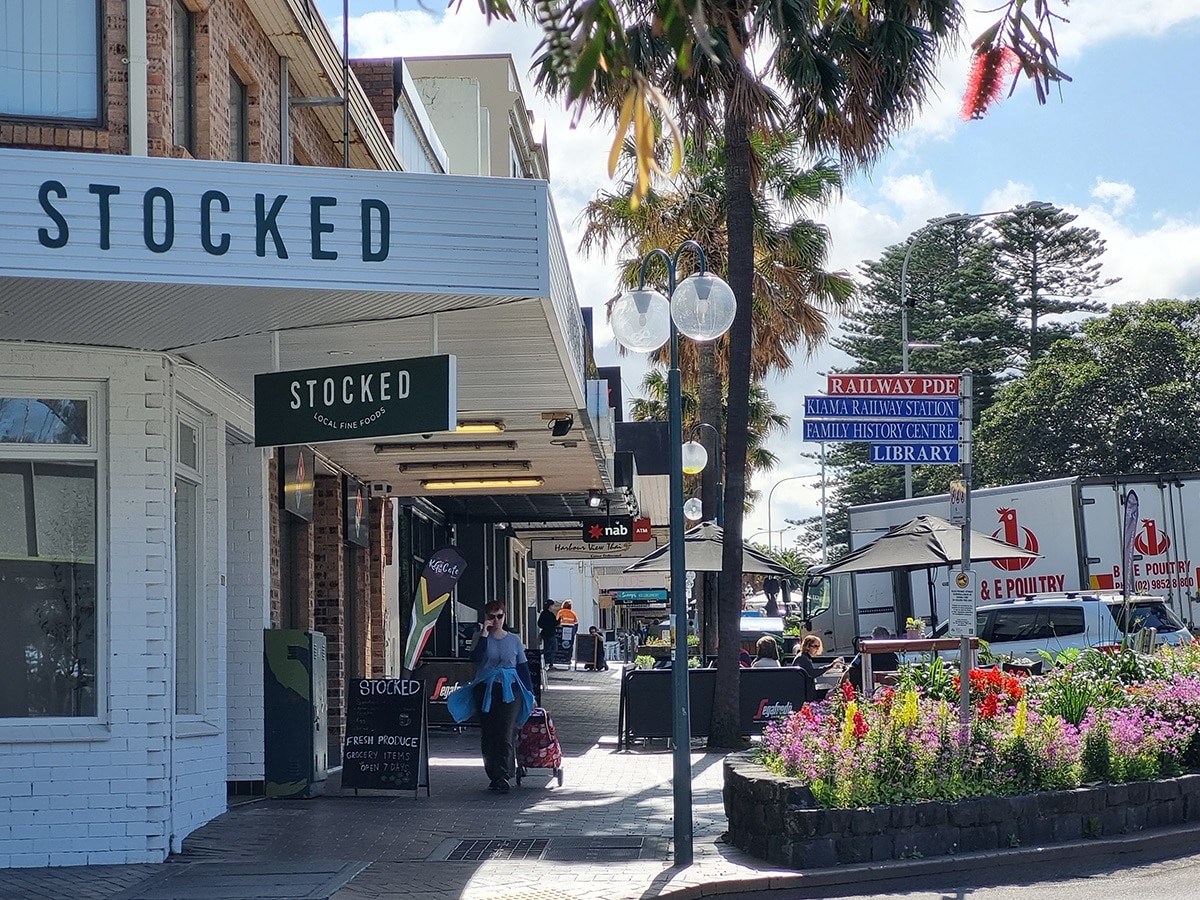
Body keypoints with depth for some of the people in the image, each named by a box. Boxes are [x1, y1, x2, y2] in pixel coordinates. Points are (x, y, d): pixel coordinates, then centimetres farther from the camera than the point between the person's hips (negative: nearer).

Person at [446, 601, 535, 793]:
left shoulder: (514, 640, 9)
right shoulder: (481, 638, 7)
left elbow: (523, 667, 12)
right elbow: (476, 658, -12)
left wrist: (529, 693, 8)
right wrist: (484, 634, -12)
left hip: (510, 690, -1)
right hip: (485, 690, 1)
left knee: (506, 733, -13)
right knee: (488, 734, 1)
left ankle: (503, 776, -16)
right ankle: (493, 776, 10)